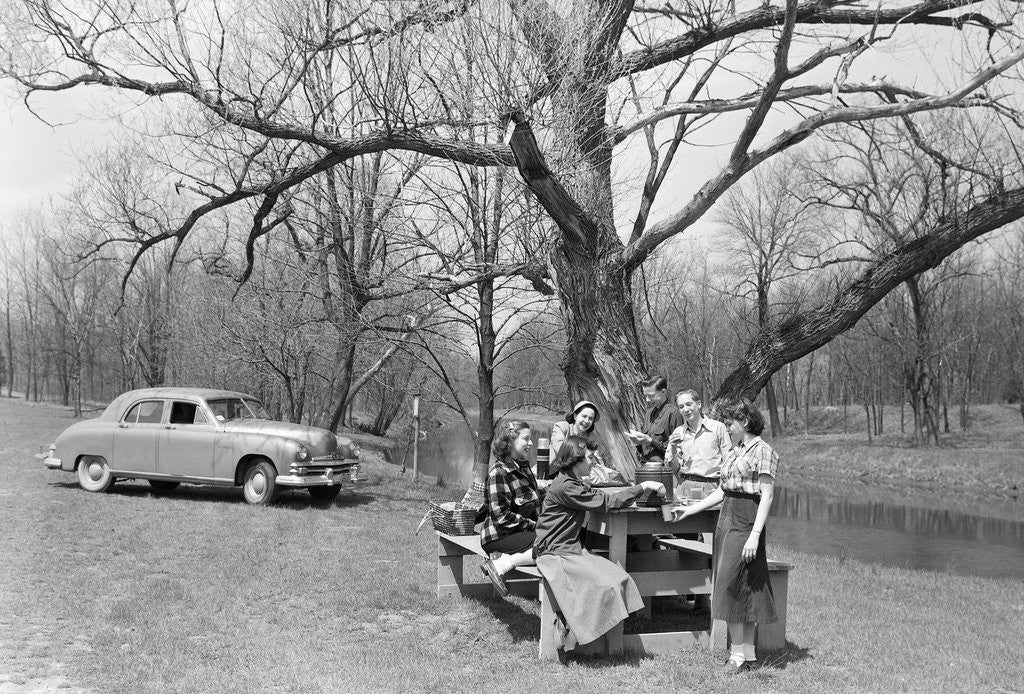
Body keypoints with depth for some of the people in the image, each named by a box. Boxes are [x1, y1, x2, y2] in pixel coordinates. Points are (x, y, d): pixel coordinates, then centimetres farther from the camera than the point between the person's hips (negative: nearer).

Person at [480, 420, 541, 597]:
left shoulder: (523, 466, 14)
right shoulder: (498, 472, -14)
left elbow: (534, 501, 23)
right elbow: (501, 517, -19)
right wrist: (534, 526, -17)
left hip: (522, 531, 9)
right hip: (498, 536, -9)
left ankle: (504, 557, -9)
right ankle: (500, 564, -19)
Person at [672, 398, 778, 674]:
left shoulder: (762, 451, -8)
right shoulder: (734, 452, 17)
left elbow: (767, 496, -14)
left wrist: (755, 535, -21)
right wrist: (689, 510, 16)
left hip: (745, 524, -8)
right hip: (726, 520, 8)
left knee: (733, 586, -8)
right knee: (739, 590, 9)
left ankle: (739, 654, 0)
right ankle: (748, 652, 14)